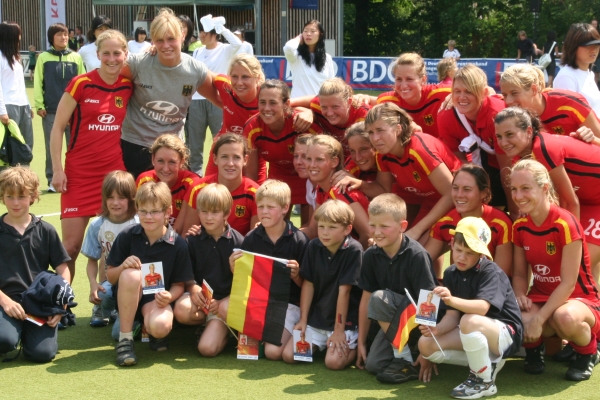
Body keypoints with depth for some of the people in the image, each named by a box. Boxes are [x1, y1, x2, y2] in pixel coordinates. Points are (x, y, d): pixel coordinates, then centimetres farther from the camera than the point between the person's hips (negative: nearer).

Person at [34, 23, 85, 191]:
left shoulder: (76, 57, 6)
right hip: (50, 110, -1)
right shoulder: (44, 57, 3)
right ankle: (52, 181, 10)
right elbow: (38, 83, 2)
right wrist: (39, 105, -4)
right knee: (52, 147, 4)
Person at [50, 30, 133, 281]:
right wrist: (57, 169, -8)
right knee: (71, 244, -1)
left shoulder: (128, 85, 1)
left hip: (115, 172, 2)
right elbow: (58, 127, -2)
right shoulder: (81, 84, -7)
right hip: (79, 173, -2)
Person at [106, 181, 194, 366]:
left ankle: (150, 329, 8)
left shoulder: (178, 245, -9)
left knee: (160, 326, -35)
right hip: (127, 298, 1)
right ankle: (125, 340, -21)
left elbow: (179, 285, -1)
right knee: (131, 274, -35)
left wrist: (169, 296, -23)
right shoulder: (127, 236, -8)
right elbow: (110, 277, -1)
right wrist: (123, 266, -23)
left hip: (157, 299, 0)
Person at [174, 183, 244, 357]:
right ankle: (215, 322, -1)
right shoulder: (193, 240, 3)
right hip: (199, 296, 3)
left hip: (226, 299, -3)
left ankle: (217, 323, 12)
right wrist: (193, 289, -16)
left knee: (208, 348, -23)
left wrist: (223, 302, -17)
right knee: (182, 310, -34)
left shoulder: (238, 241, -4)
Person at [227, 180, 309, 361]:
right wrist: (235, 268, -13)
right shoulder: (251, 238, 1)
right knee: (224, 307, -25)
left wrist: (296, 275, -22)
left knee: (273, 351, -23)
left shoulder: (299, 240, -7)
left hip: (288, 303, -4)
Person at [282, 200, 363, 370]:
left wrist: (339, 330, -15)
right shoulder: (313, 247, -1)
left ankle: (353, 347, 8)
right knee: (289, 355, -7)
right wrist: (303, 320, -1)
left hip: (344, 320, -5)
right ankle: (321, 346, 19)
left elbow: (343, 291, -17)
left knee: (334, 361, -24)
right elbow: (308, 284, 2)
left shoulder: (353, 250, -17)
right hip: (316, 319, 5)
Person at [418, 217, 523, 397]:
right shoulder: (451, 274, 0)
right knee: (426, 344, -7)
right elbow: (452, 315, -2)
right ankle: (488, 363, 2)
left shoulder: (491, 272, -20)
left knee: (469, 321, -38)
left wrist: (452, 300, -53)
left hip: (505, 334, -8)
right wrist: (436, 329, -24)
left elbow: (483, 307, -36)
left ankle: (484, 381, -17)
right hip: (475, 335, 8)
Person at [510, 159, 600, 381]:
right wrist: (520, 296, -19)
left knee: (565, 317, -42)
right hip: (541, 297, 4)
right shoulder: (520, 226, -3)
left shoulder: (565, 224, -22)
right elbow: (519, 274, 4)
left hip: (580, 299, -4)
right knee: (518, 319, -33)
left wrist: (538, 319, -28)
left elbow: (568, 283, -23)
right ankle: (534, 346, 5)